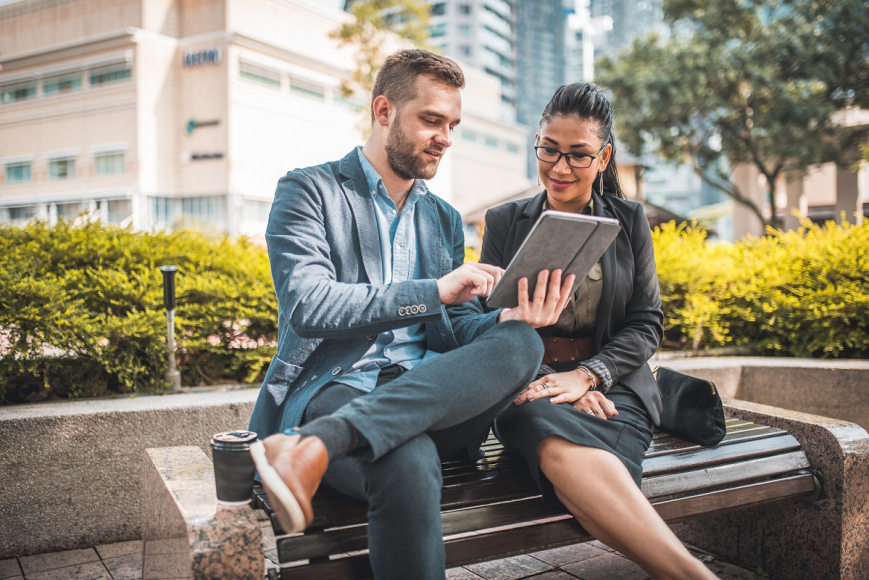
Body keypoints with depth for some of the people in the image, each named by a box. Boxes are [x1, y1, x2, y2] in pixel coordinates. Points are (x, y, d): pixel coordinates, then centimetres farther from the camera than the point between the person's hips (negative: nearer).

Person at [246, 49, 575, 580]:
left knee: (520, 343, -29)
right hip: (332, 387, -5)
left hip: (425, 393, 6)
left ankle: (316, 446, -36)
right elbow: (307, 306, -10)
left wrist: (507, 319, -9)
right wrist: (434, 291, -15)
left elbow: (453, 327, 15)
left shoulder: (445, 219, 23)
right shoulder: (308, 192, 5)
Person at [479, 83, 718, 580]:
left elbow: (647, 323, 7)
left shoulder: (629, 221, 12)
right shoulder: (504, 223, 12)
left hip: (612, 385, 0)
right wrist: (540, 379, -14)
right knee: (557, 441, -39)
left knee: (568, 458, -38)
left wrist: (586, 375, -12)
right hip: (529, 383, 0)